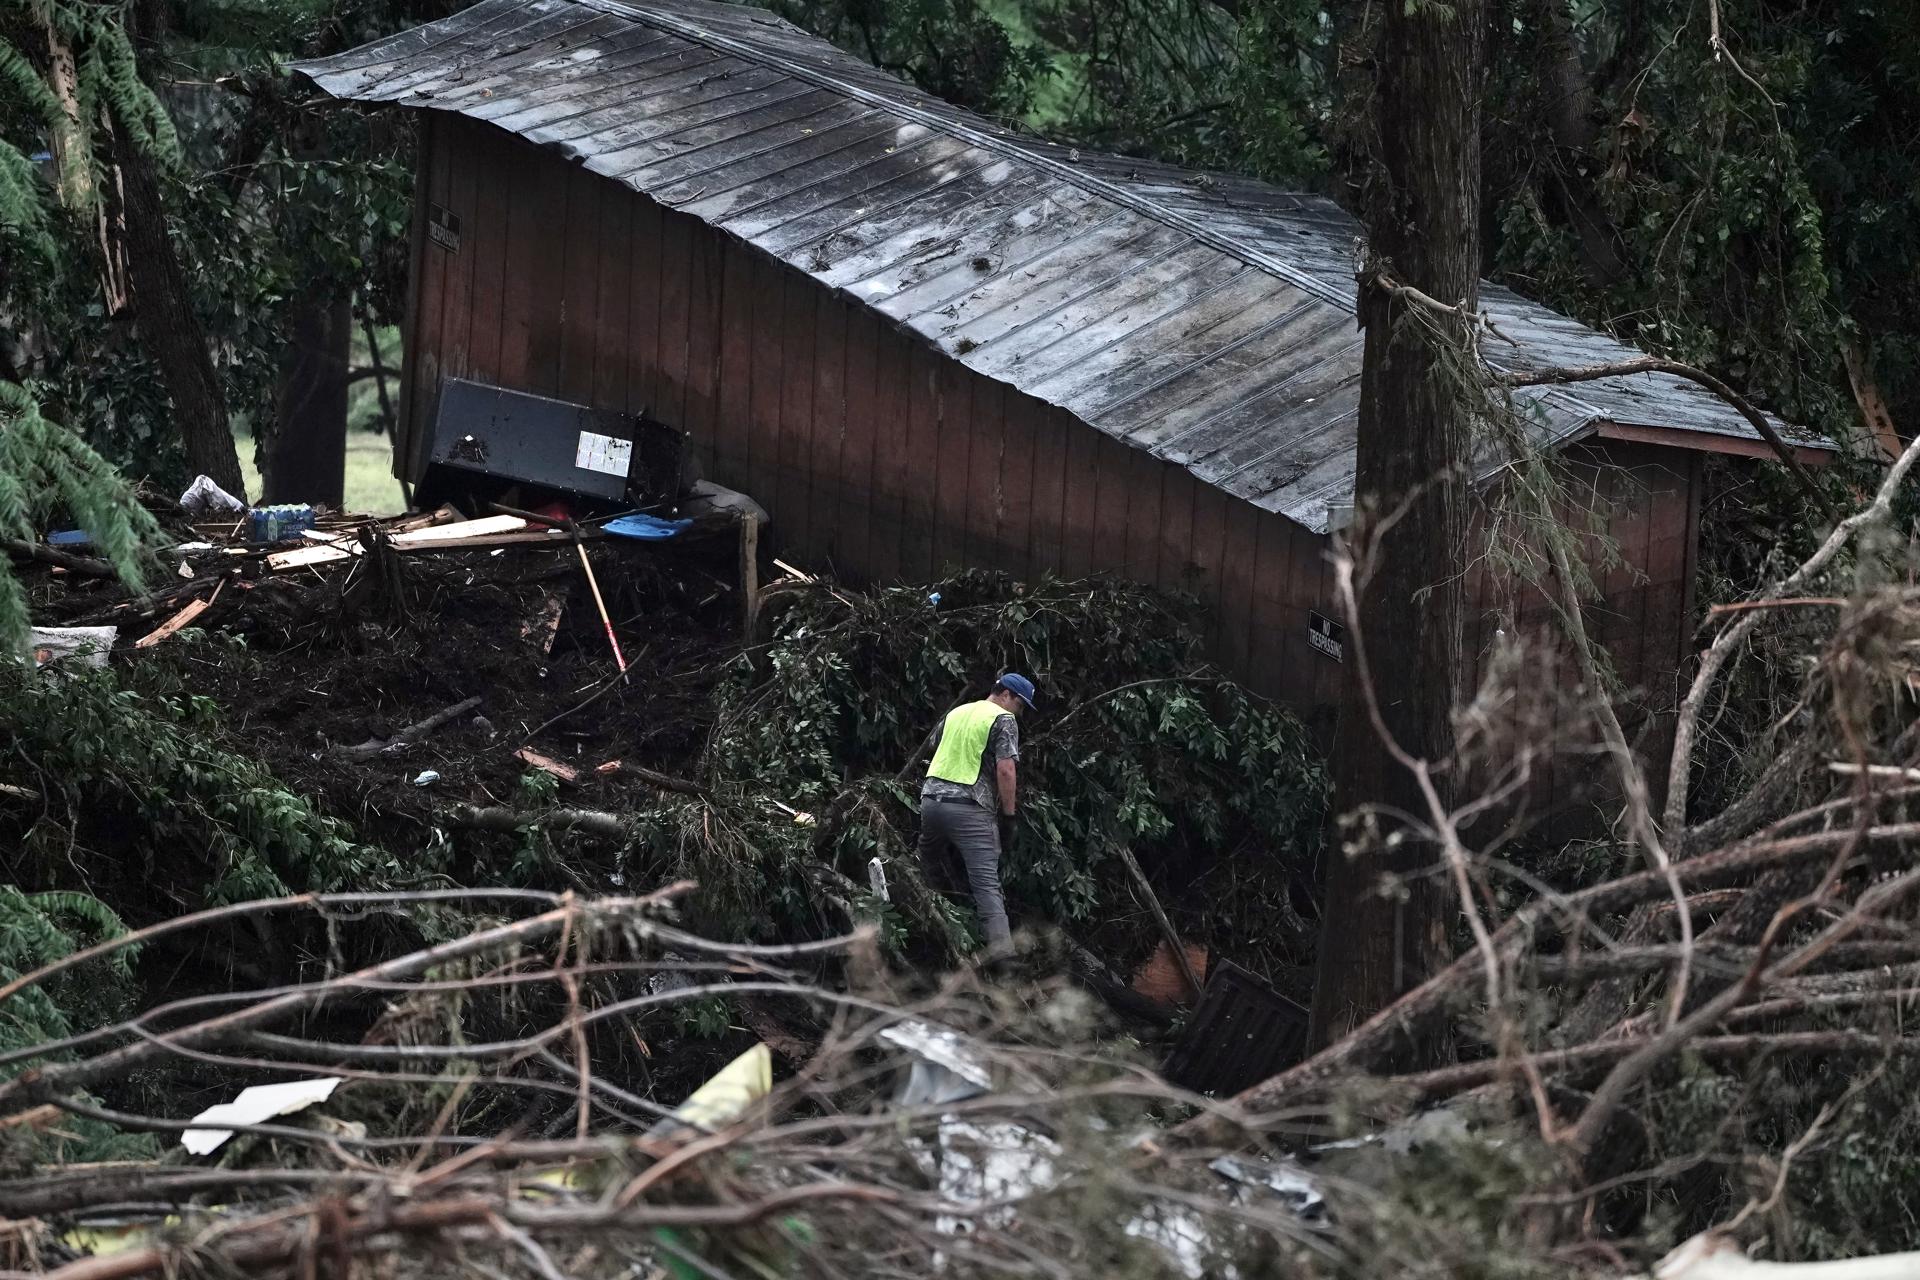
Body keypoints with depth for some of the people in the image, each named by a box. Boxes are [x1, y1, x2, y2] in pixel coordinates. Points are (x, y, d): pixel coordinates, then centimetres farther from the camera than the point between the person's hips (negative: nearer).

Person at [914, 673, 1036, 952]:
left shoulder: (954, 714, 20)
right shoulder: (1003, 720, -2)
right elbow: (1006, 770, -11)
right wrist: (1008, 814, -5)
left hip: (931, 798, 6)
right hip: (970, 809, -6)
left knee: (925, 876, 24)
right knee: (987, 884, -10)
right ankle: (1002, 952, -18)